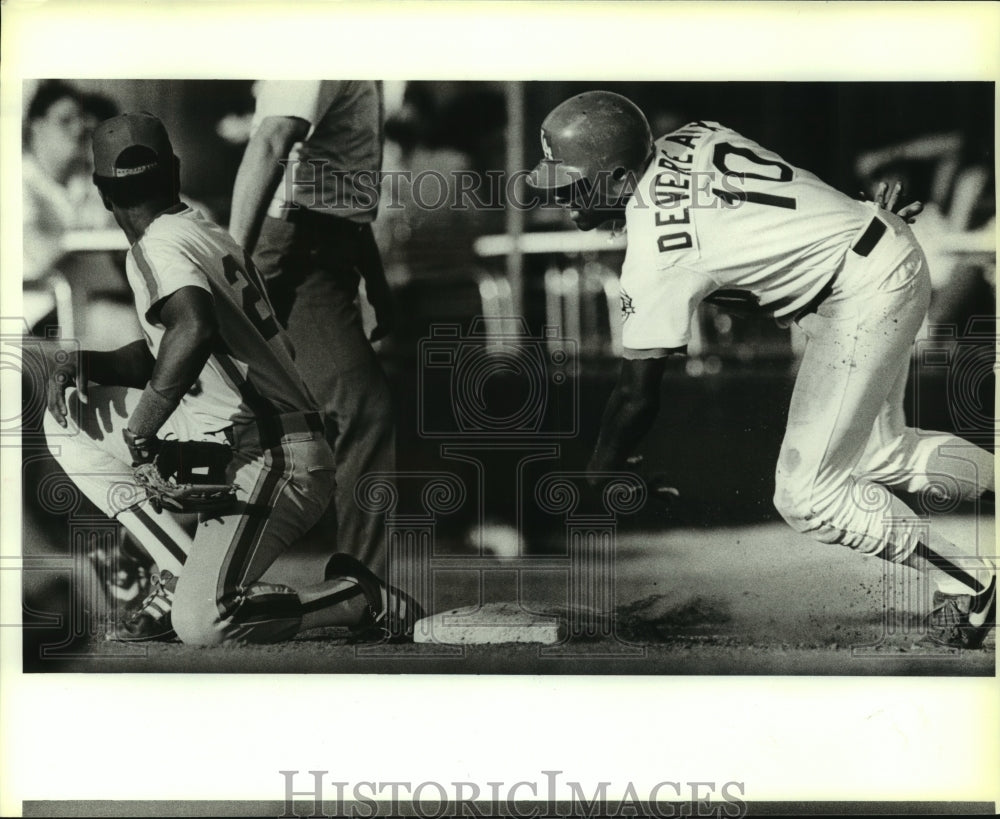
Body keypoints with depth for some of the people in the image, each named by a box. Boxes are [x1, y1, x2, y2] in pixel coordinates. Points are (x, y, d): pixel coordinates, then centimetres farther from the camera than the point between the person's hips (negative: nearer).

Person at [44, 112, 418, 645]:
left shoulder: (159, 246, -12)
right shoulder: (207, 234, 16)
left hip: (273, 461, -10)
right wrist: (86, 365, 9)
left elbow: (194, 327, -34)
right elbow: (162, 354, 25)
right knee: (70, 417, 10)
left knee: (200, 625, -22)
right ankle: (185, 575, 5)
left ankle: (364, 600, -2)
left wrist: (145, 422, -24)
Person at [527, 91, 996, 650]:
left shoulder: (656, 250, -23)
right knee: (878, 454, 22)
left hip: (866, 291, -10)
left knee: (806, 494, -6)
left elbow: (639, 396, -19)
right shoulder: (677, 145, -2)